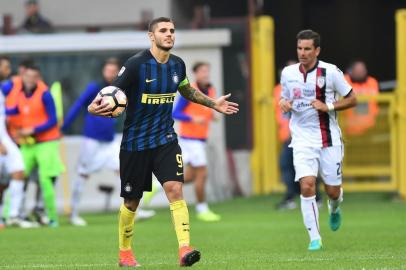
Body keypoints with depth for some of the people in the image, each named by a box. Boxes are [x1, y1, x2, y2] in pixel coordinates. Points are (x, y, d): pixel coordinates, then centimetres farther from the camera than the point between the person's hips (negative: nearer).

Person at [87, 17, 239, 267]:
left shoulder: (177, 64, 3)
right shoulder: (136, 64, -15)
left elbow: (188, 91, 25)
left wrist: (214, 103, 24)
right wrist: (95, 106, -35)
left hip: (165, 140, 3)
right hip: (135, 142, -3)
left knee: (175, 189, -18)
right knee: (131, 202, 8)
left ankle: (185, 249, -25)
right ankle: (125, 253, 29)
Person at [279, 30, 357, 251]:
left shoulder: (331, 72, -7)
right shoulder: (288, 73, 3)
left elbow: (352, 99, 0)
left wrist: (328, 106, -15)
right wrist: (284, 104, -5)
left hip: (329, 139, -1)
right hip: (302, 139, 1)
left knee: (333, 191, 4)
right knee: (307, 185, -17)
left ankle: (334, 209, 44)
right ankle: (314, 238, -8)